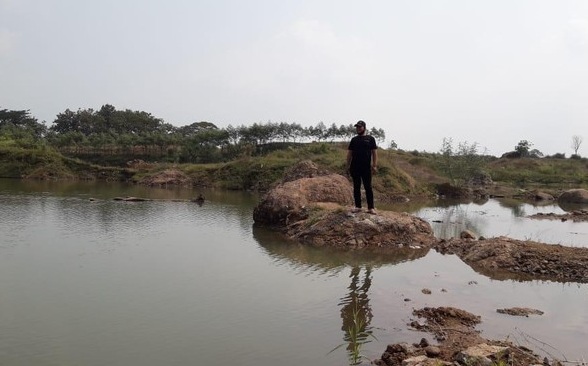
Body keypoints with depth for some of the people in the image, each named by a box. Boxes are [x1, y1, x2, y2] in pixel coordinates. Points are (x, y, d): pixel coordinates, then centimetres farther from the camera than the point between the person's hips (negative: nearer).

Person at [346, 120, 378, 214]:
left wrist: (375, 165, -9)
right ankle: (358, 206, 12)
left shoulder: (370, 139, 4)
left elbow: (374, 152, 0)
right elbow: (349, 153, 13)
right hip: (355, 167, 3)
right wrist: (348, 166, 6)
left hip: (366, 168, -3)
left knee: (368, 187, -2)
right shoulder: (354, 140, 13)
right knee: (356, 187, 6)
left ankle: (371, 208, 0)